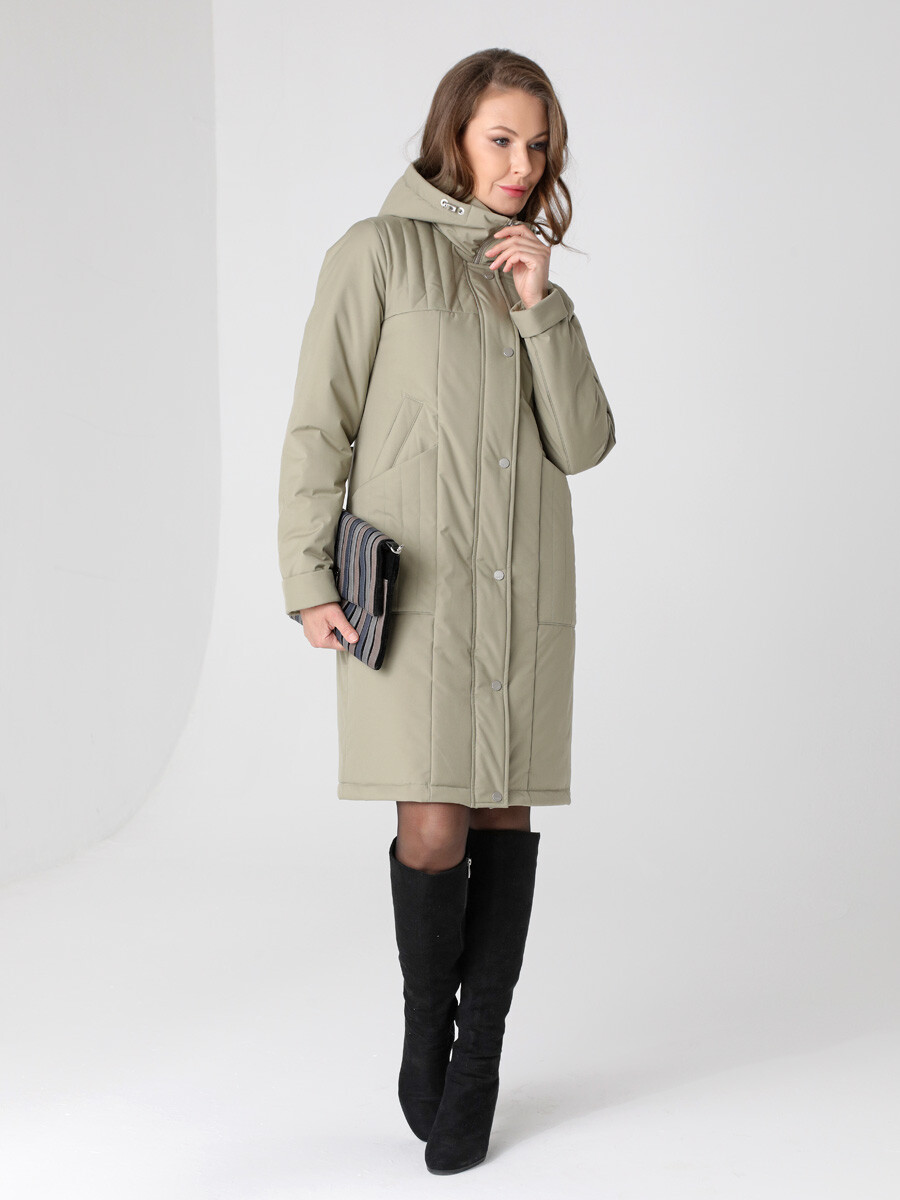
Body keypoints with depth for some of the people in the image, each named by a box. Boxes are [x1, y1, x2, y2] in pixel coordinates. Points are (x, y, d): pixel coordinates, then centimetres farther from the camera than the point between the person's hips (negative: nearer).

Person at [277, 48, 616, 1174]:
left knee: (507, 820, 4)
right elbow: (319, 424, -2)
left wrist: (540, 305, -4)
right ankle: (424, 1031, 17)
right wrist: (309, 579, -8)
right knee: (435, 829, -10)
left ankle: (475, 1070, 15)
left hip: (524, 584, 5)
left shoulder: (533, 279, 16)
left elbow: (584, 442, 5)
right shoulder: (378, 250, 1)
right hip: (415, 579, -5)